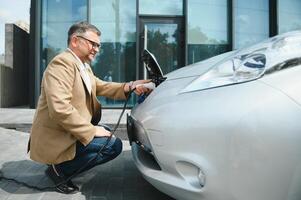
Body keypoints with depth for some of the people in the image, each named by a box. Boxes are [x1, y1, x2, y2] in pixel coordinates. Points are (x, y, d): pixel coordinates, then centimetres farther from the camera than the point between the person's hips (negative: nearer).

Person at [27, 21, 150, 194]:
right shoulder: (62, 63, -20)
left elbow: (101, 86, 8)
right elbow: (59, 109, -30)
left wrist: (129, 87, -8)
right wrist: (92, 130, -22)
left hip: (66, 132, 10)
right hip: (55, 139, -10)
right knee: (114, 145, -14)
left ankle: (64, 163, 13)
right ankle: (60, 170, -2)